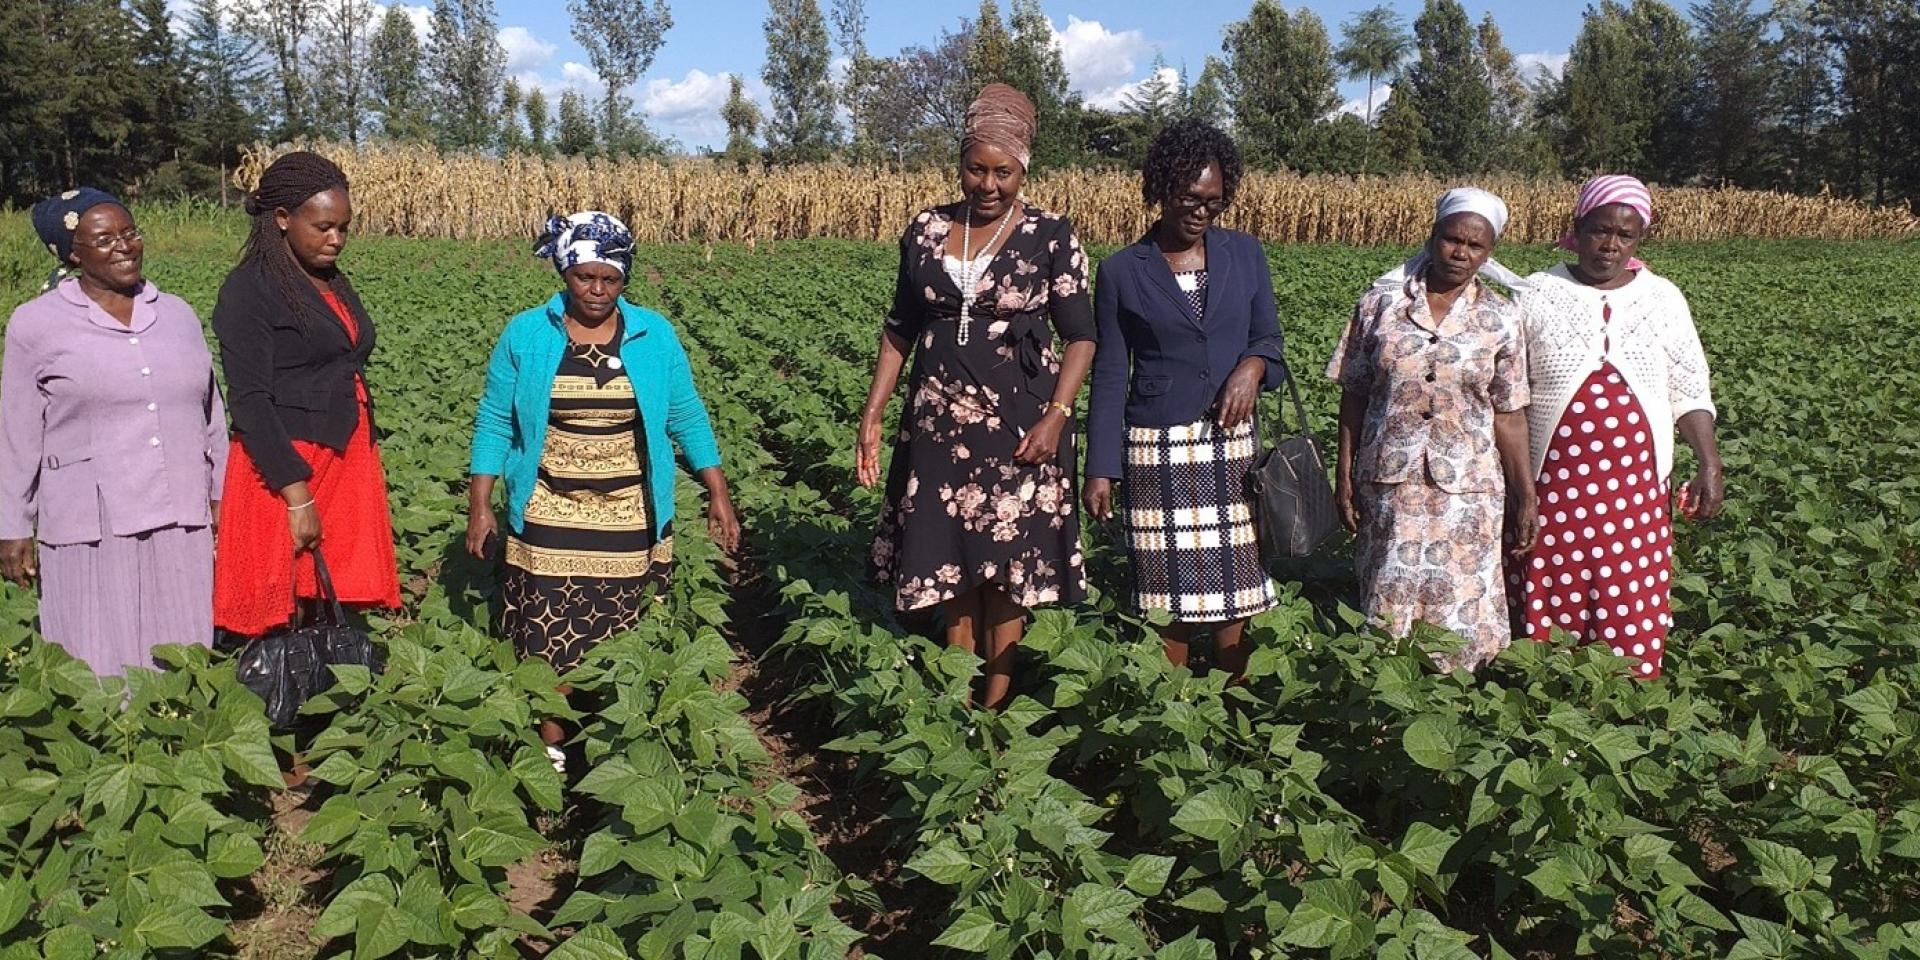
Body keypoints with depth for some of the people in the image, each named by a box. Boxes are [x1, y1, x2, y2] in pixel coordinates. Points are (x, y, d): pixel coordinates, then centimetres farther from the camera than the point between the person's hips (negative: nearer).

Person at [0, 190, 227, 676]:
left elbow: (212, 416, 16)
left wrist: (222, 498, 12)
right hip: (92, 527, -3)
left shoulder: (178, 313, 11)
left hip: (181, 524, 3)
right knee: (103, 673, -2)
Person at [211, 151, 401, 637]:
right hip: (285, 467, -7)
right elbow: (250, 401, -15)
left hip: (349, 463, 7)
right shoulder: (248, 291, -9)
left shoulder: (335, 283, 14)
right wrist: (296, 495, -20)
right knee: (286, 622, -4)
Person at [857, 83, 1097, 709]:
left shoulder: (1051, 237, -4)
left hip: (1017, 427, -3)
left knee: (1005, 566, 2)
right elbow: (900, 329, 10)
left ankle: (995, 705, 13)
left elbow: (1081, 337, -3)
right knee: (950, 566, 7)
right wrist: (873, 413, 3)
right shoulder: (926, 232, 4)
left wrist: (1057, 415, -16)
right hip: (940, 422, 3)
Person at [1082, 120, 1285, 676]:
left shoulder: (1245, 255, 6)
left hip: (1231, 443, 2)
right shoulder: (1121, 272, 1)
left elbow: (1268, 337, 11)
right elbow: (1110, 375, 2)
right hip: (1157, 450, -2)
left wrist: (1253, 366, -14)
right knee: (1169, 590, 3)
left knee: (1236, 588, 5)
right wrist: (1100, 470, -2)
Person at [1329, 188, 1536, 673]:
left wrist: (1525, 494, 0)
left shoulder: (1501, 318, 1)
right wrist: (1344, 476, 1)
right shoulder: (1380, 302, 0)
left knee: (1461, 608, 4)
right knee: (1388, 602, 6)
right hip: (1389, 482, 0)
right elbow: (1354, 396, 3)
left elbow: (1509, 414, 3)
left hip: (1467, 487, 0)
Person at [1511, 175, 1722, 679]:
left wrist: (1710, 465, 0)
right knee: (1549, 618, 2)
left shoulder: (1664, 299, 8)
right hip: (1553, 490, -1)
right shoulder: (1537, 296, 3)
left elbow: (1690, 393, 12)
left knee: (1632, 622, 2)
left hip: (1636, 492, 1)